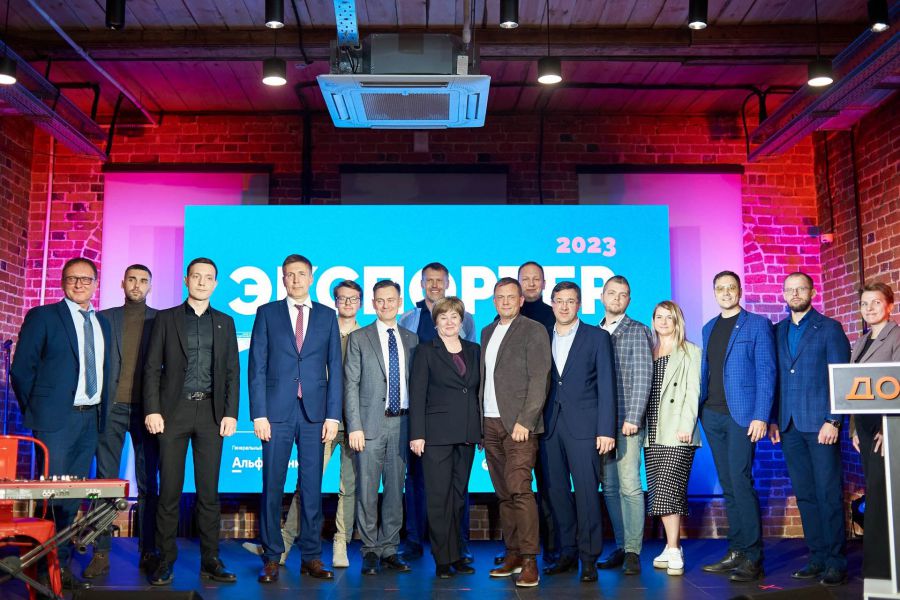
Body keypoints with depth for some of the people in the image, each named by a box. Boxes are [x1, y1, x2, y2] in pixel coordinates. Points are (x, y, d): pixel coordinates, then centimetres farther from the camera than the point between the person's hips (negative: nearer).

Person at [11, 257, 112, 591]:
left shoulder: (102, 323, 15)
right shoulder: (42, 317, -1)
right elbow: (21, 368, -2)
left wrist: (102, 411, 8)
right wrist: (34, 412, -3)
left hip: (90, 417, 5)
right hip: (57, 418, -5)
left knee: (73, 495, 8)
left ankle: (62, 563, 16)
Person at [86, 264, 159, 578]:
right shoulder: (105, 317, 11)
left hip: (146, 409, -1)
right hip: (112, 407, 1)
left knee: (148, 483, 3)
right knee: (105, 480, 0)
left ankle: (148, 551, 8)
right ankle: (101, 554, 4)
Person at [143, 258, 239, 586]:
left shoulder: (225, 322, 13)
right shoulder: (166, 318, 7)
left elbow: (232, 371, 9)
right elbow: (152, 368, 3)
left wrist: (231, 413, -1)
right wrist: (152, 410, -7)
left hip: (211, 412, 2)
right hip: (174, 410, -1)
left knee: (209, 490, 4)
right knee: (169, 489, 0)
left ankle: (210, 560, 9)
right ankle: (165, 560, 9)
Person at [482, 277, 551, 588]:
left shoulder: (534, 331, -3)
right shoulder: (488, 332, 18)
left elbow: (539, 380, -10)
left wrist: (524, 421, -17)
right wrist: (479, 421, 11)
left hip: (519, 423, -6)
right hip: (490, 423, 6)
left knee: (519, 488, -14)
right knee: (504, 493, 9)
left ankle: (529, 561, -10)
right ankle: (512, 554, 16)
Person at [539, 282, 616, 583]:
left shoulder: (597, 337, 3)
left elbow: (606, 385, -1)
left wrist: (606, 430, -8)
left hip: (583, 425, -3)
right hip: (550, 425, 3)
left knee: (586, 491, -4)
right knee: (556, 491, 6)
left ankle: (589, 558, 5)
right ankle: (567, 553, 18)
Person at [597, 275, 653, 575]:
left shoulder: (637, 331, 1)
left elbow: (642, 378, -7)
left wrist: (632, 418, -14)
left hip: (626, 421, -5)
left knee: (629, 486, -7)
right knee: (609, 487, 7)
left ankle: (632, 551, -1)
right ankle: (621, 547, 15)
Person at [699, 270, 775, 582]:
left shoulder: (757, 324, -1)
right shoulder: (709, 328, 16)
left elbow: (765, 372, -7)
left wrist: (761, 416, -15)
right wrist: (699, 409, 7)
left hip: (742, 414, -6)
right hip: (712, 415, 6)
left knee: (740, 481, -12)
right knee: (728, 485, 8)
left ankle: (752, 558, -4)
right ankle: (736, 551, 14)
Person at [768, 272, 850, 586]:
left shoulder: (829, 328, 1)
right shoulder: (778, 331, 14)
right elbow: (774, 377, 13)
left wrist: (833, 420, -12)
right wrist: (773, 419, 5)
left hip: (819, 424, -4)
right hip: (789, 427, 4)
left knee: (829, 494, -2)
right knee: (805, 495, 8)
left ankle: (836, 562, 5)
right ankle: (817, 557, 16)